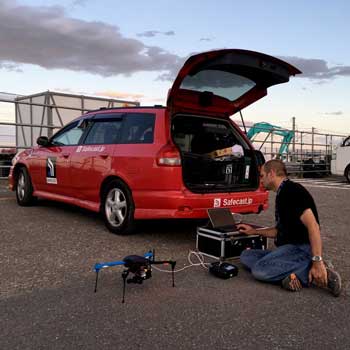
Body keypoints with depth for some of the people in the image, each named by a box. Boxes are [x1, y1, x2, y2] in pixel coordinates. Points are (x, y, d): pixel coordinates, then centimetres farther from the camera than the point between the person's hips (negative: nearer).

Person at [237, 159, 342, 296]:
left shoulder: (292, 190, -13)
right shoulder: (282, 194, 20)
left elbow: (312, 225, -23)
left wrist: (317, 261, -29)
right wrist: (254, 231, 26)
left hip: (302, 248, -11)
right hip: (288, 247, 11)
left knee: (260, 269, -29)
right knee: (246, 256, 0)